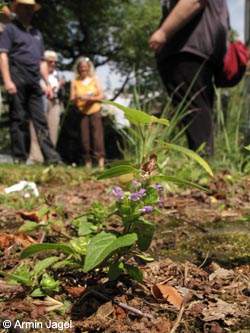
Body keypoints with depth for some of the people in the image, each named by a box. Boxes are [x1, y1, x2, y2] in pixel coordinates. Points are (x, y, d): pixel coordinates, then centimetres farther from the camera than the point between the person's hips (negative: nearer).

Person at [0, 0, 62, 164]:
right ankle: (19, 158, 1)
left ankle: (51, 157, -4)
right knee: (18, 119, -3)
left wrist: (48, 83, 15)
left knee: (41, 120, -1)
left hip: (34, 82, 5)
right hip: (17, 80, -5)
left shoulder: (37, 33, 24)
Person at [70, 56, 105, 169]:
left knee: (97, 134, -13)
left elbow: (101, 95, 3)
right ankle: (87, 162, 3)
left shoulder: (95, 80, 9)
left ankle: (100, 160, -16)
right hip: (82, 113, 1)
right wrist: (79, 98, -19)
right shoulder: (75, 82, 8)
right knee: (84, 137, -3)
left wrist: (92, 98, -15)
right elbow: (72, 99, 3)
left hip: (95, 111, -1)